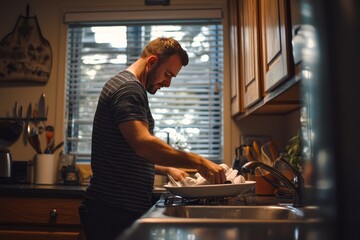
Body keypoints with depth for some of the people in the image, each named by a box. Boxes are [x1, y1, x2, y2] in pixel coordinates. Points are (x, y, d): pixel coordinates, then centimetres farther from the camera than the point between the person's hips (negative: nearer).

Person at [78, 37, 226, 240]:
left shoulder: (128, 87, 18)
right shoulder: (129, 88, -14)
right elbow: (143, 144, -30)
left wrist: (167, 169, 14)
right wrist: (198, 162, -26)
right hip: (115, 211, -10)